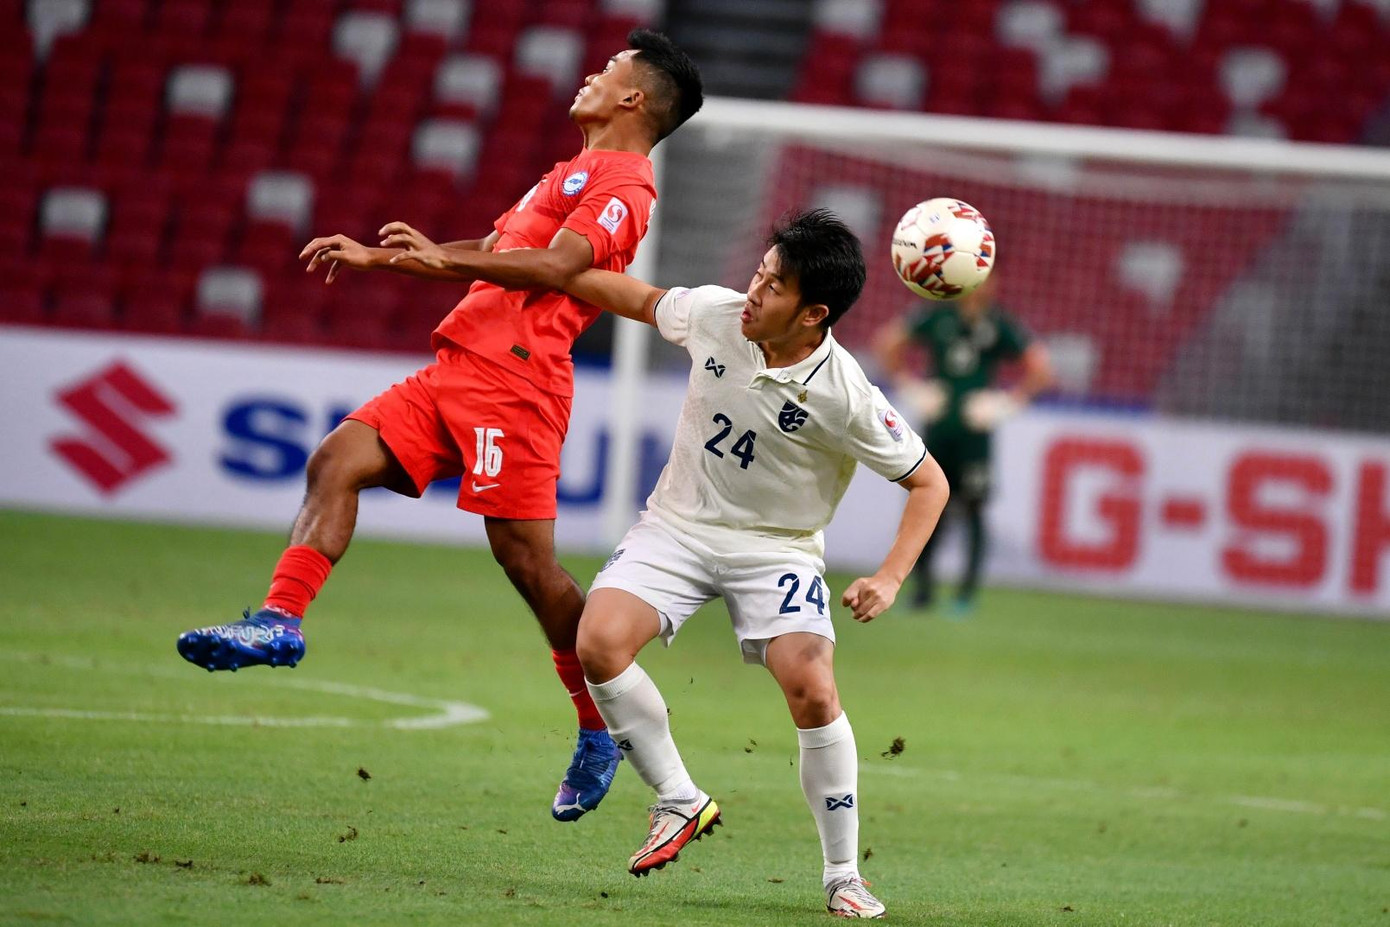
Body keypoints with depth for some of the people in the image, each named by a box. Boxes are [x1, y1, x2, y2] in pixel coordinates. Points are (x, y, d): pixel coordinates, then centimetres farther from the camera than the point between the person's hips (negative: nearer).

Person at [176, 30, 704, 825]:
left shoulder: (622, 183, -3)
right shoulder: (577, 175, 29)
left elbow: (554, 266, -18)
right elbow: (495, 250, 35)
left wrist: (441, 259, -19)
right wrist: (376, 258, 30)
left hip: (511, 381, -10)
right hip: (458, 370, 10)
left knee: (525, 556, -11)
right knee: (338, 460, -6)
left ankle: (602, 730, 1)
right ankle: (281, 622, -15)